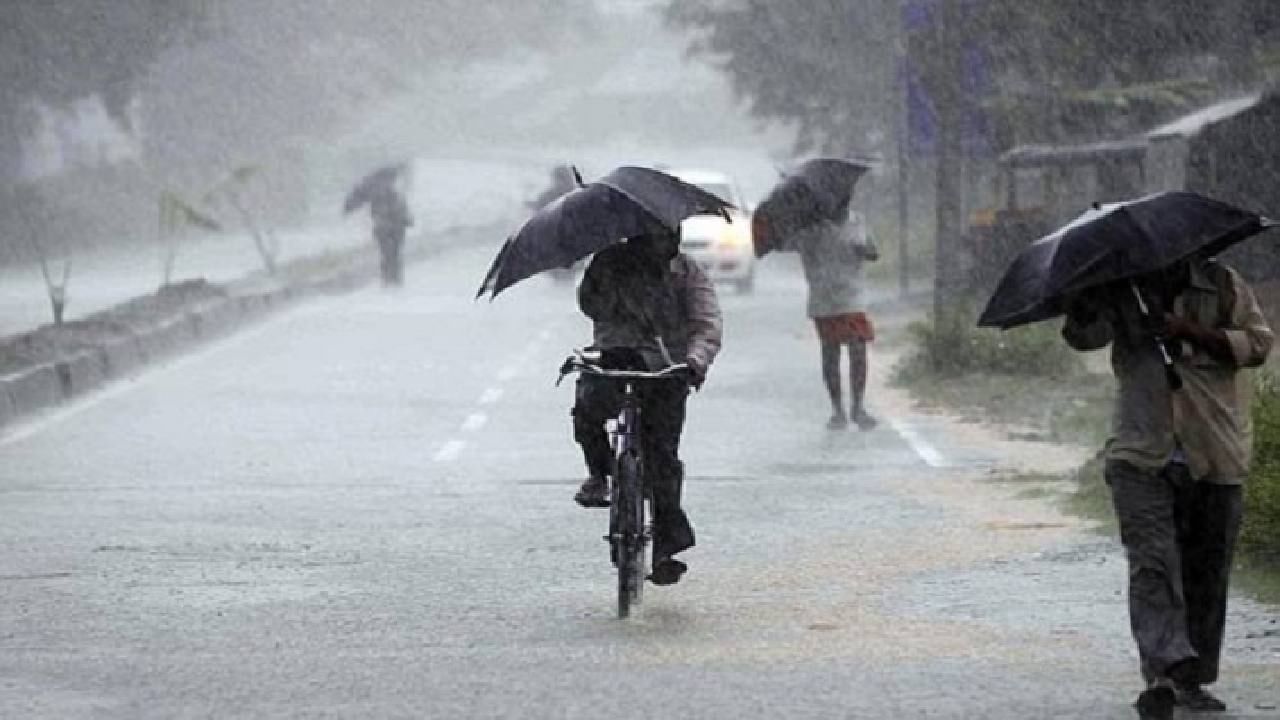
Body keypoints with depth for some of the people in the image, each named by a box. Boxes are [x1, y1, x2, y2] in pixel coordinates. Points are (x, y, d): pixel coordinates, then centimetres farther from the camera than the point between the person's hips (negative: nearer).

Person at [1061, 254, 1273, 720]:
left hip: (1214, 458, 1)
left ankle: (1191, 680, 19)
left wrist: (1193, 333, -14)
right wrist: (1080, 301, -21)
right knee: (1152, 561, -16)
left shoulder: (1222, 286, 5)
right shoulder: (1122, 292, 6)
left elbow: (1258, 341, -3)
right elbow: (1083, 335, -6)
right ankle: (1164, 671, -26)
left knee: (1206, 571, 7)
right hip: (1142, 456, -1)